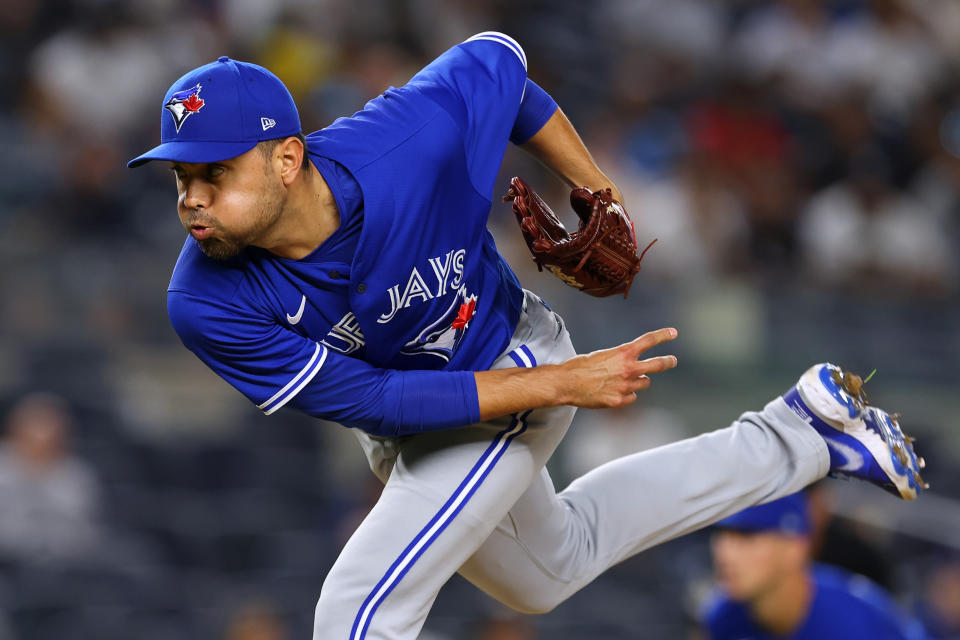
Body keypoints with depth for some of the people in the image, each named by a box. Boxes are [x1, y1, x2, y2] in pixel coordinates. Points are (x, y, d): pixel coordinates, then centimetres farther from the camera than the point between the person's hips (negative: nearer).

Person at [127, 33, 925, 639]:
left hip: (510, 357, -4)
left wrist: (604, 200, -8)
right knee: (550, 567, 29)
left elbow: (495, 59, -11)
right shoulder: (207, 305, -31)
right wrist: (563, 383, -30)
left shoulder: (410, 140, -35)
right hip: (404, 437, 4)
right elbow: (373, 400, -27)